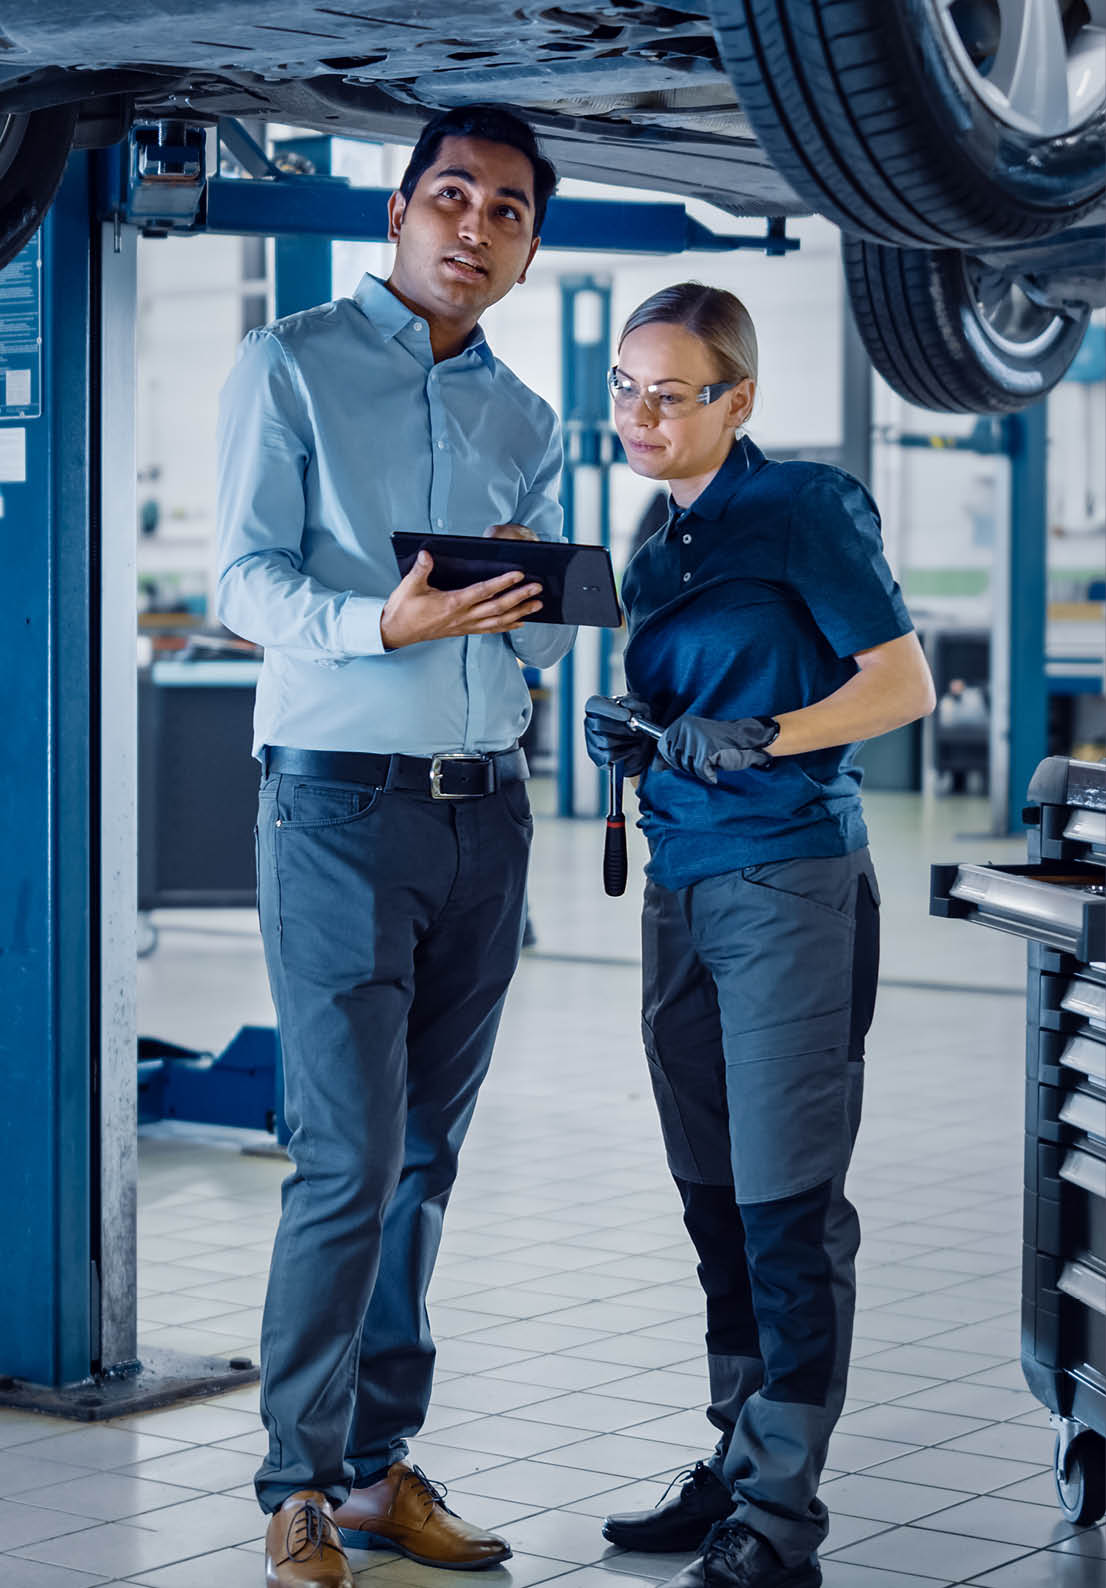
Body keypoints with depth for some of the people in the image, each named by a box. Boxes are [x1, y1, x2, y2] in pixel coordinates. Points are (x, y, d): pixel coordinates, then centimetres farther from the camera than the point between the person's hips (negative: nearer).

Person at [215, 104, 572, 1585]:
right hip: (340, 804, -5)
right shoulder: (290, 367, 1)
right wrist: (384, 621, -25)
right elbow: (247, 584, -8)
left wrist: (535, 593, -7)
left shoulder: (526, 421, 17)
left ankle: (380, 1463, 15)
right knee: (351, 1157, -9)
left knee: (427, 1155, 7)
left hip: (484, 807, 5)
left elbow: (545, 640, 16)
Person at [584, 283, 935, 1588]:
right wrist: (628, 736, 3)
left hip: (791, 881, -8)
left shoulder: (802, 508, -6)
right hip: (681, 888, 8)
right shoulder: (658, 544, 16)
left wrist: (760, 737, -20)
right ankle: (736, 1469, 20)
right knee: (717, 1201, 11)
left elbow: (904, 682, -9)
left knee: (788, 1208, -6)